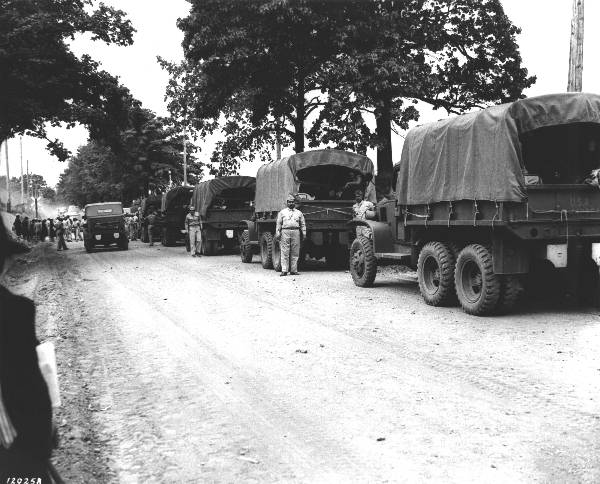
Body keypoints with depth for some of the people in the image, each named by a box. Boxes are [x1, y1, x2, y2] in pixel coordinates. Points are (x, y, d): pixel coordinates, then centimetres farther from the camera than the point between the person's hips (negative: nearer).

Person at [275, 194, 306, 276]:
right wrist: (277, 233, 1)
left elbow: (303, 224, 15)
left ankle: (294, 270, 6)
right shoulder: (282, 212, 13)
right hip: (285, 232, -1)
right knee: (285, 252, -5)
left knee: (295, 253, 1)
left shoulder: (299, 213, 16)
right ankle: (284, 270, -5)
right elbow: (279, 224, 10)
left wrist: (304, 234, 7)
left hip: (296, 232, 2)